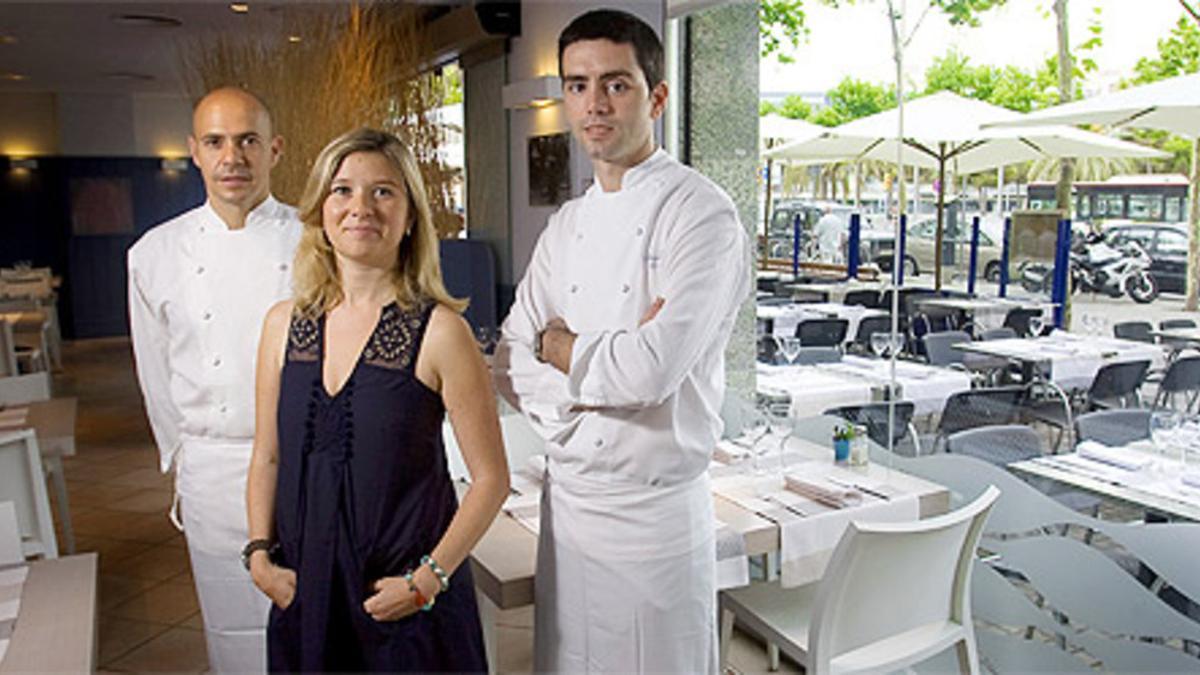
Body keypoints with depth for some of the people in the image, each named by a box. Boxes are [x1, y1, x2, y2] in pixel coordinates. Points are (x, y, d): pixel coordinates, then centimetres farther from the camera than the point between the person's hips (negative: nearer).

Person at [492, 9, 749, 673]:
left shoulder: (700, 213, -13)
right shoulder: (566, 225, 8)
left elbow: (653, 369, -24)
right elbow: (510, 367, 4)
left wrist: (558, 345, -7)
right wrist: (604, 362, -13)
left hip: (655, 509, -6)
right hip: (565, 495, 6)